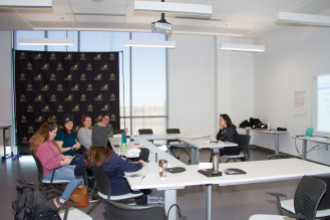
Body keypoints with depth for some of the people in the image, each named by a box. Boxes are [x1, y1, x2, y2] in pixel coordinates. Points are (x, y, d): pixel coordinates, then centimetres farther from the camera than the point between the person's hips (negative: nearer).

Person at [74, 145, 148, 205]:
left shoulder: (88, 154, -17)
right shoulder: (110, 156, -34)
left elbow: (77, 172, -4)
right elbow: (129, 167, -22)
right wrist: (140, 164, -1)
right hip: (116, 190, -6)